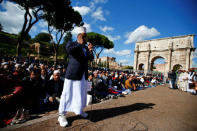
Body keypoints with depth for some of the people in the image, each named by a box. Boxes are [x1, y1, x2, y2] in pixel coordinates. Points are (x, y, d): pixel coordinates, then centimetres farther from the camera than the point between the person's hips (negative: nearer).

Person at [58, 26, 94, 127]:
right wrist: (80, 44, -14)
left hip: (83, 75, 7)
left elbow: (91, 58, 11)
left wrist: (90, 51, -7)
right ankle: (62, 115, 16)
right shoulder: (71, 43, -1)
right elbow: (69, 50, -24)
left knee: (82, 94, 16)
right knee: (68, 94, 0)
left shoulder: (85, 47, 16)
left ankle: (79, 110, 36)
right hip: (73, 74, -6)